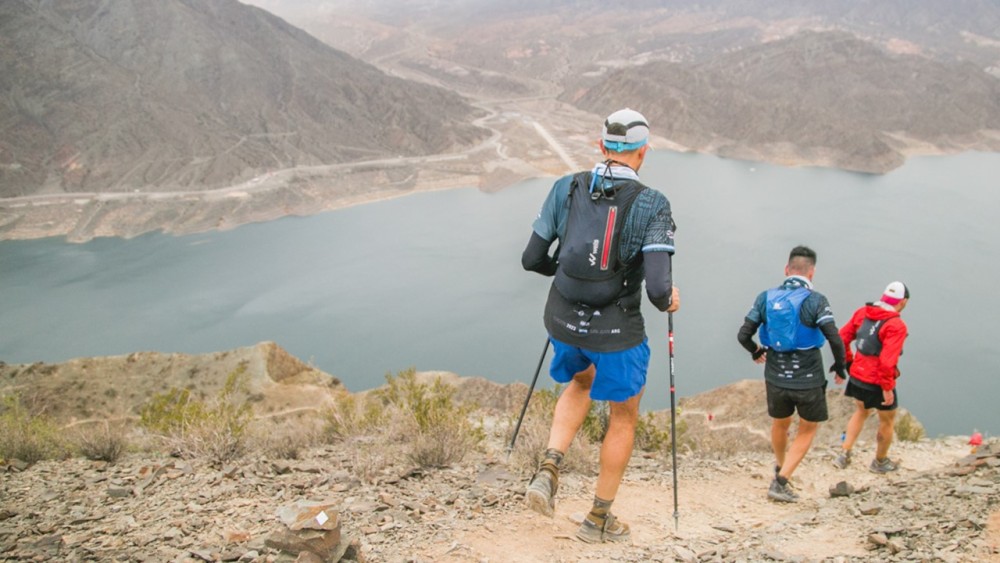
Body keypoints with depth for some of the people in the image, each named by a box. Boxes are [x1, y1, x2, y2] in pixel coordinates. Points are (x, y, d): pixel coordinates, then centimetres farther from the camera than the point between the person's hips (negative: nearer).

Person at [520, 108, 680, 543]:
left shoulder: (566, 188, -4)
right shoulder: (652, 204, -15)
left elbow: (532, 258, 0)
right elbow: (657, 287, -23)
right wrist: (668, 300, 1)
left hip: (562, 320, 4)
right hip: (615, 332, -4)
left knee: (581, 382, 35)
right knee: (624, 416, 21)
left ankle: (549, 470, 15)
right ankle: (599, 519, 33)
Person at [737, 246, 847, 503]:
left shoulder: (766, 298, -2)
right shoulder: (815, 300, -13)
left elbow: (743, 335, -3)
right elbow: (835, 340, -20)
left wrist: (756, 352, 18)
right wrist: (839, 367, -2)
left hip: (776, 378, 3)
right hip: (808, 380, -3)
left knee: (780, 424, 27)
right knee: (808, 429, 17)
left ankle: (780, 469, 50)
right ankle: (780, 482, 9)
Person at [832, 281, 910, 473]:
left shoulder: (862, 312, -1)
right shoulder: (896, 325, -21)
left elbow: (842, 337, 4)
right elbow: (887, 361, -27)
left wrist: (848, 362, 14)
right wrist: (887, 388, -17)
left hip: (857, 376, 6)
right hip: (878, 382, -6)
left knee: (861, 412, 29)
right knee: (887, 421, 18)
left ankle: (844, 454, 25)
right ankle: (880, 462, 36)